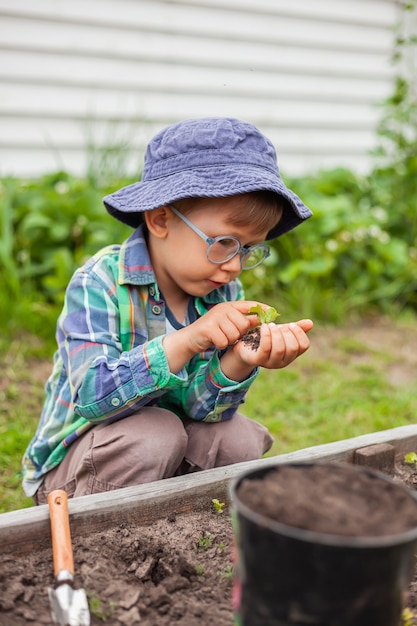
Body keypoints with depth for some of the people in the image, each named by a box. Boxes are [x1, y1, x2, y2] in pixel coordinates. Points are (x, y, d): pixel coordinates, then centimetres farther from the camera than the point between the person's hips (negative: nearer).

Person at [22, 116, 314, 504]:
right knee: (158, 433, -30)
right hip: (73, 463, -5)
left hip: (162, 455, 5)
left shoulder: (223, 292, -7)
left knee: (239, 439, -17)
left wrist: (239, 361, -36)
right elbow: (94, 395, -34)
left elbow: (201, 407, -14)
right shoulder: (99, 283, -23)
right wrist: (186, 341, -43)